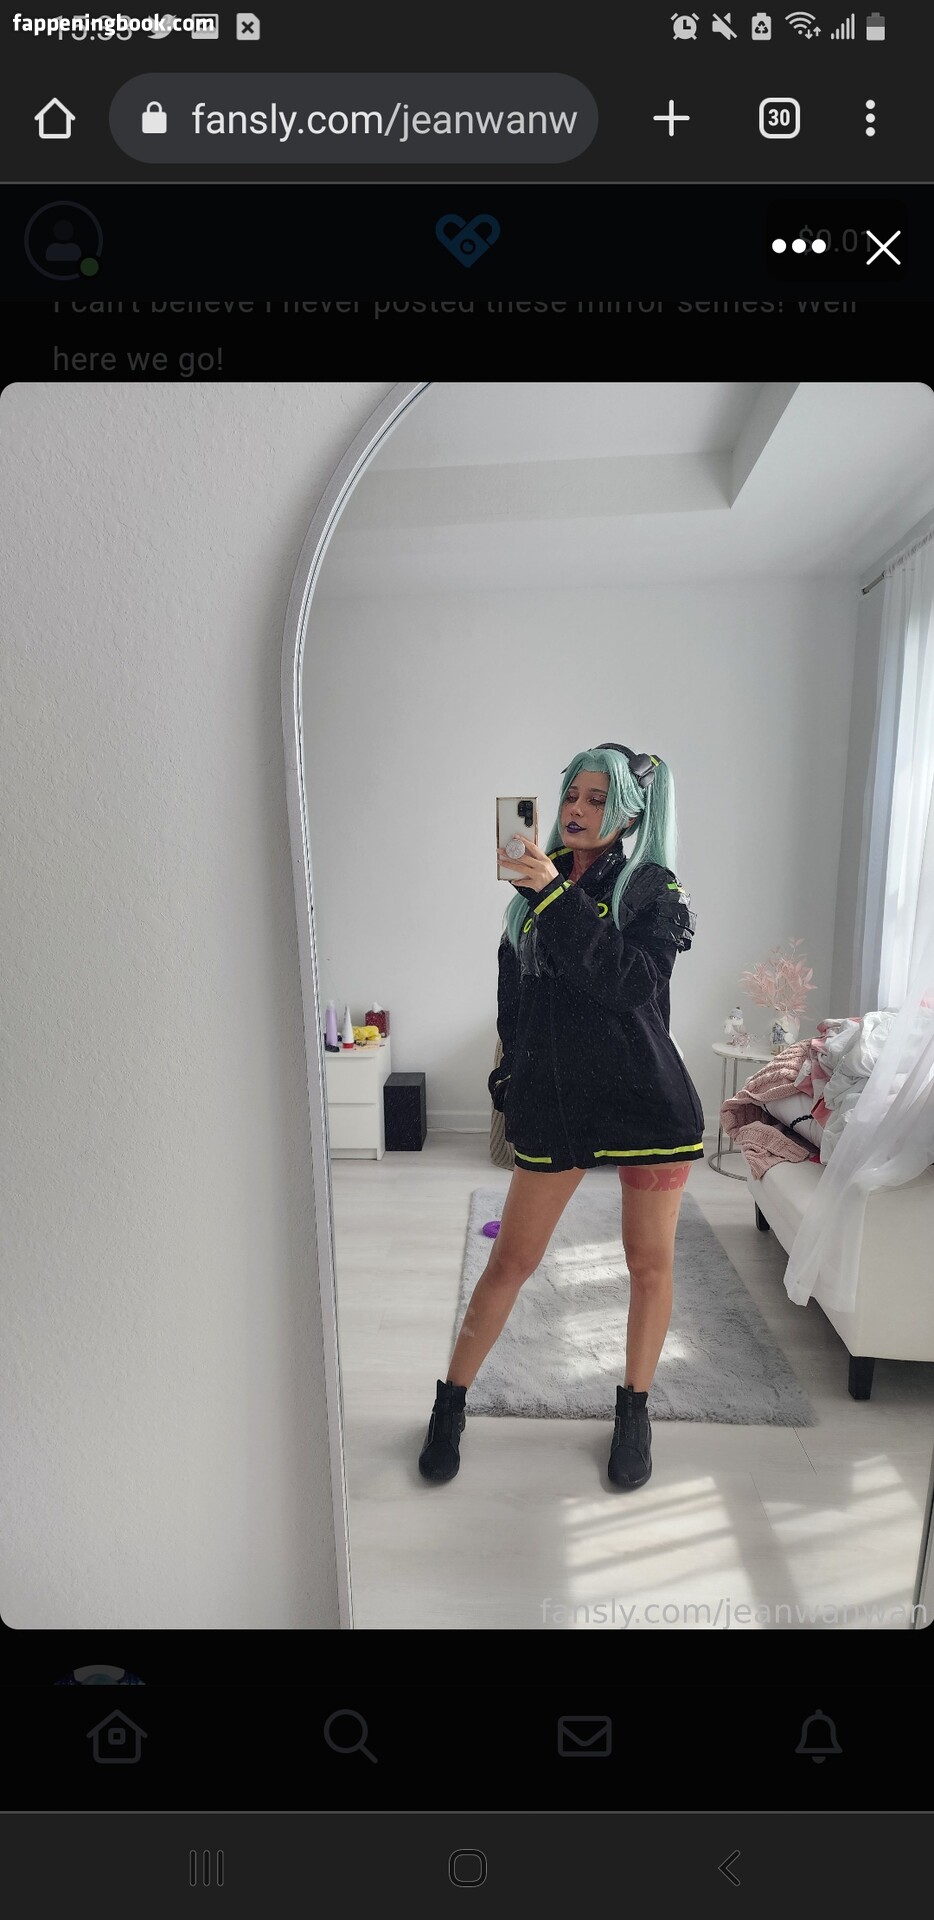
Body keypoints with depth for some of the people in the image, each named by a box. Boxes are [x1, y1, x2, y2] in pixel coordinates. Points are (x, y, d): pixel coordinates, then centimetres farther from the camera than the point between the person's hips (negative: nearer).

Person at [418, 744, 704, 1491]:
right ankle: (451, 1403, 26)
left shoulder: (652, 889, -4)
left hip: (647, 1101, -2)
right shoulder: (535, 885, 6)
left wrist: (558, 897, -26)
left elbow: (633, 982, -23)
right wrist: (512, 1075, 15)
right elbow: (514, 992, 16)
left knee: (650, 1262, 11)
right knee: (511, 1261, 7)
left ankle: (635, 1409, 34)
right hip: (554, 1099, 2)